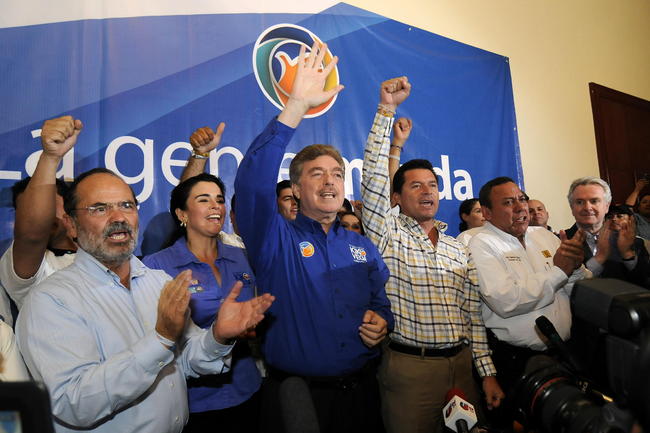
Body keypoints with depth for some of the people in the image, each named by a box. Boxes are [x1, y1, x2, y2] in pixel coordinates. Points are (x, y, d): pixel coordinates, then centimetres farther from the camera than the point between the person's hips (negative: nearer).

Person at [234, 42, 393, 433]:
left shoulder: (363, 247, 7)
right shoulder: (276, 241, -8)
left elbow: (383, 302, 17)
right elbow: (252, 185, -25)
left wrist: (382, 323, -7)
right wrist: (297, 105, -30)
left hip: (360, 391, 4)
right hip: (296, 395, -3)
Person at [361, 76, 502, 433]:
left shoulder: (458, 250, 11)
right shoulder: (387, 233, -2)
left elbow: (472, 313, 11)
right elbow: (374, 175, -15)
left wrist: (488, 373, 7)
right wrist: (386, 109, -19)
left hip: (462, 363, 5)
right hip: (409, 367, -4)